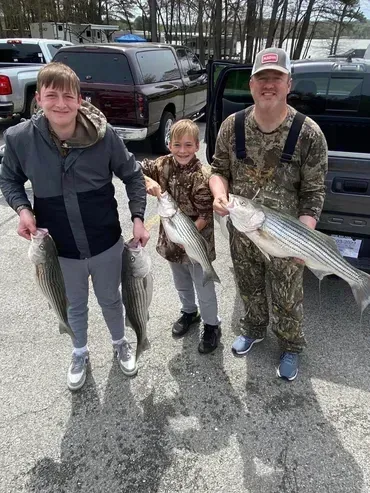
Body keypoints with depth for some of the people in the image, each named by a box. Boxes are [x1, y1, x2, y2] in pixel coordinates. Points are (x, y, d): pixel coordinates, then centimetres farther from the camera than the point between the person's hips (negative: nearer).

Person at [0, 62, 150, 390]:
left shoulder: (103, 134, -17)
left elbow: (133, 175, -4)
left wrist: (138, 218, -10)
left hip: (106, 241, -1)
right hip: (60, 246, 1)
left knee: (110, 299, 21)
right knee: (75, 305, 22)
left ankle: (120, 344, 51)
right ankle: (80, 353, 51)